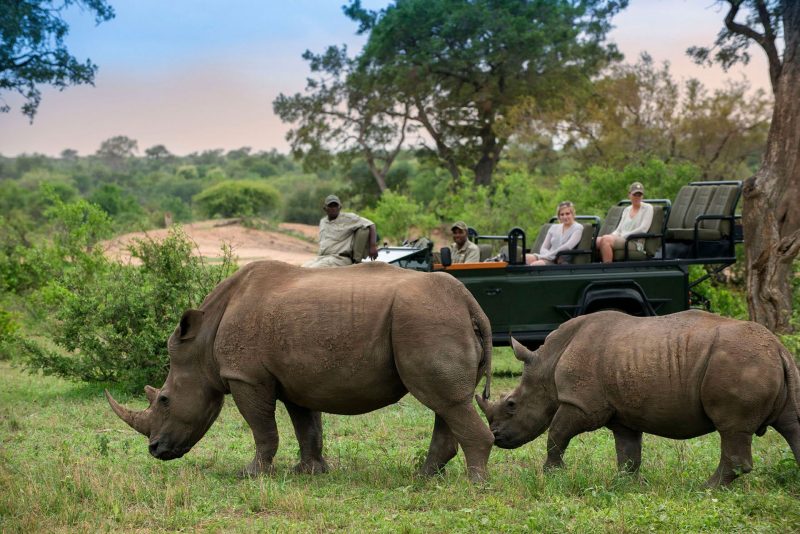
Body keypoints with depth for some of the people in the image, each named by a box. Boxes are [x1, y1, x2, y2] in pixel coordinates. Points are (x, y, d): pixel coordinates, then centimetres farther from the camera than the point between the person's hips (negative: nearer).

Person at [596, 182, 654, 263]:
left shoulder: (647, 208, 7)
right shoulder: (626, 210, 25)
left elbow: (643, 229, -6)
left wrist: (623, 236, -11)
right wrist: (613, 235, -4)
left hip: (635, 243, -6)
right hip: (620, 239, 6)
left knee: (606, 239, -34)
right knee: (597, 240, -24)